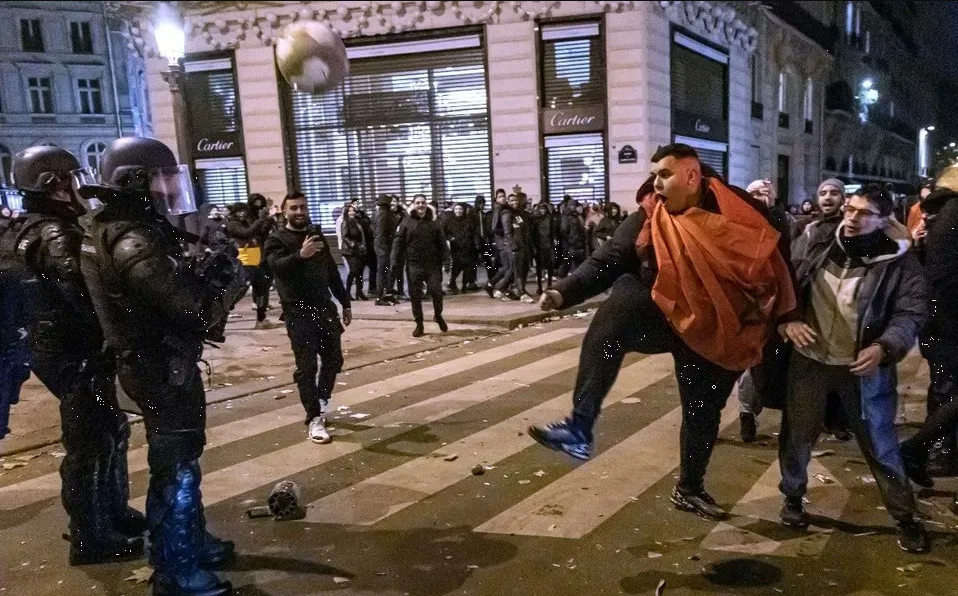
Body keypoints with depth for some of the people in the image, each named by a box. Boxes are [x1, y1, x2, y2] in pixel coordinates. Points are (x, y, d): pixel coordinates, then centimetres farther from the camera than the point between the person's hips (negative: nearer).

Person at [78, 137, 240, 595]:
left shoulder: (125, 230, 8)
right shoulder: (132, 243, -25)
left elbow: (176, 284, 9)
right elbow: (194, 306, -30)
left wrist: (214, 262, -5)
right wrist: (235, 270, -14)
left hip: (159, 362, 11)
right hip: (162, 368, -11)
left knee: (181, 458, 22)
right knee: (174, 467, 1)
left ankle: (192, 543, 39)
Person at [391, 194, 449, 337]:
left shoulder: (433, 222, 7)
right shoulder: (407, 222, 2)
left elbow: (442, 242, 5)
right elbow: (398, 243, 1)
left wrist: (446, 259, -5)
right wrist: (395, 261, -6)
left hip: (432, 264, 0)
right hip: (414, 265, 0)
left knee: (437, 291, -3)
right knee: (415, 296, 3)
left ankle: (438, 315, 25)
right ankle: (419, 324, 15)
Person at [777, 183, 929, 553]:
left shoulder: (899, 262, -6)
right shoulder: (816, 250, 1)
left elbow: (912, 313, -10)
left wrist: (884, 347, -27)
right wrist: (786, 321, -13)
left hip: (863, 367, -2)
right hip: (809, 360, 3)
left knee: (880, 443, 8)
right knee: (797, 434, 13)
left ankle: (905, 516, 26)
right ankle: (793, 496, 35)